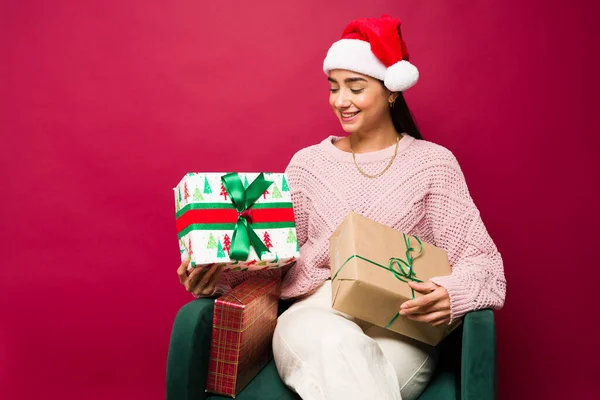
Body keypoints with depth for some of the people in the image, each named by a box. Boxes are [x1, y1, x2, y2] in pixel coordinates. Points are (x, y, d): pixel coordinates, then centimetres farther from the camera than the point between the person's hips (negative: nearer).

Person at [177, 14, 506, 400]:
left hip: (400, 328, -1)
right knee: (336, 345, -34)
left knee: (344, 367, -34)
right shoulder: (308, 162, 11)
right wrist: (218, 273, -12)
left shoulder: (433, 162, 4)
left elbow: (482, 260, -1)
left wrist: (450, 295, -24)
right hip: (316, 314, 2)